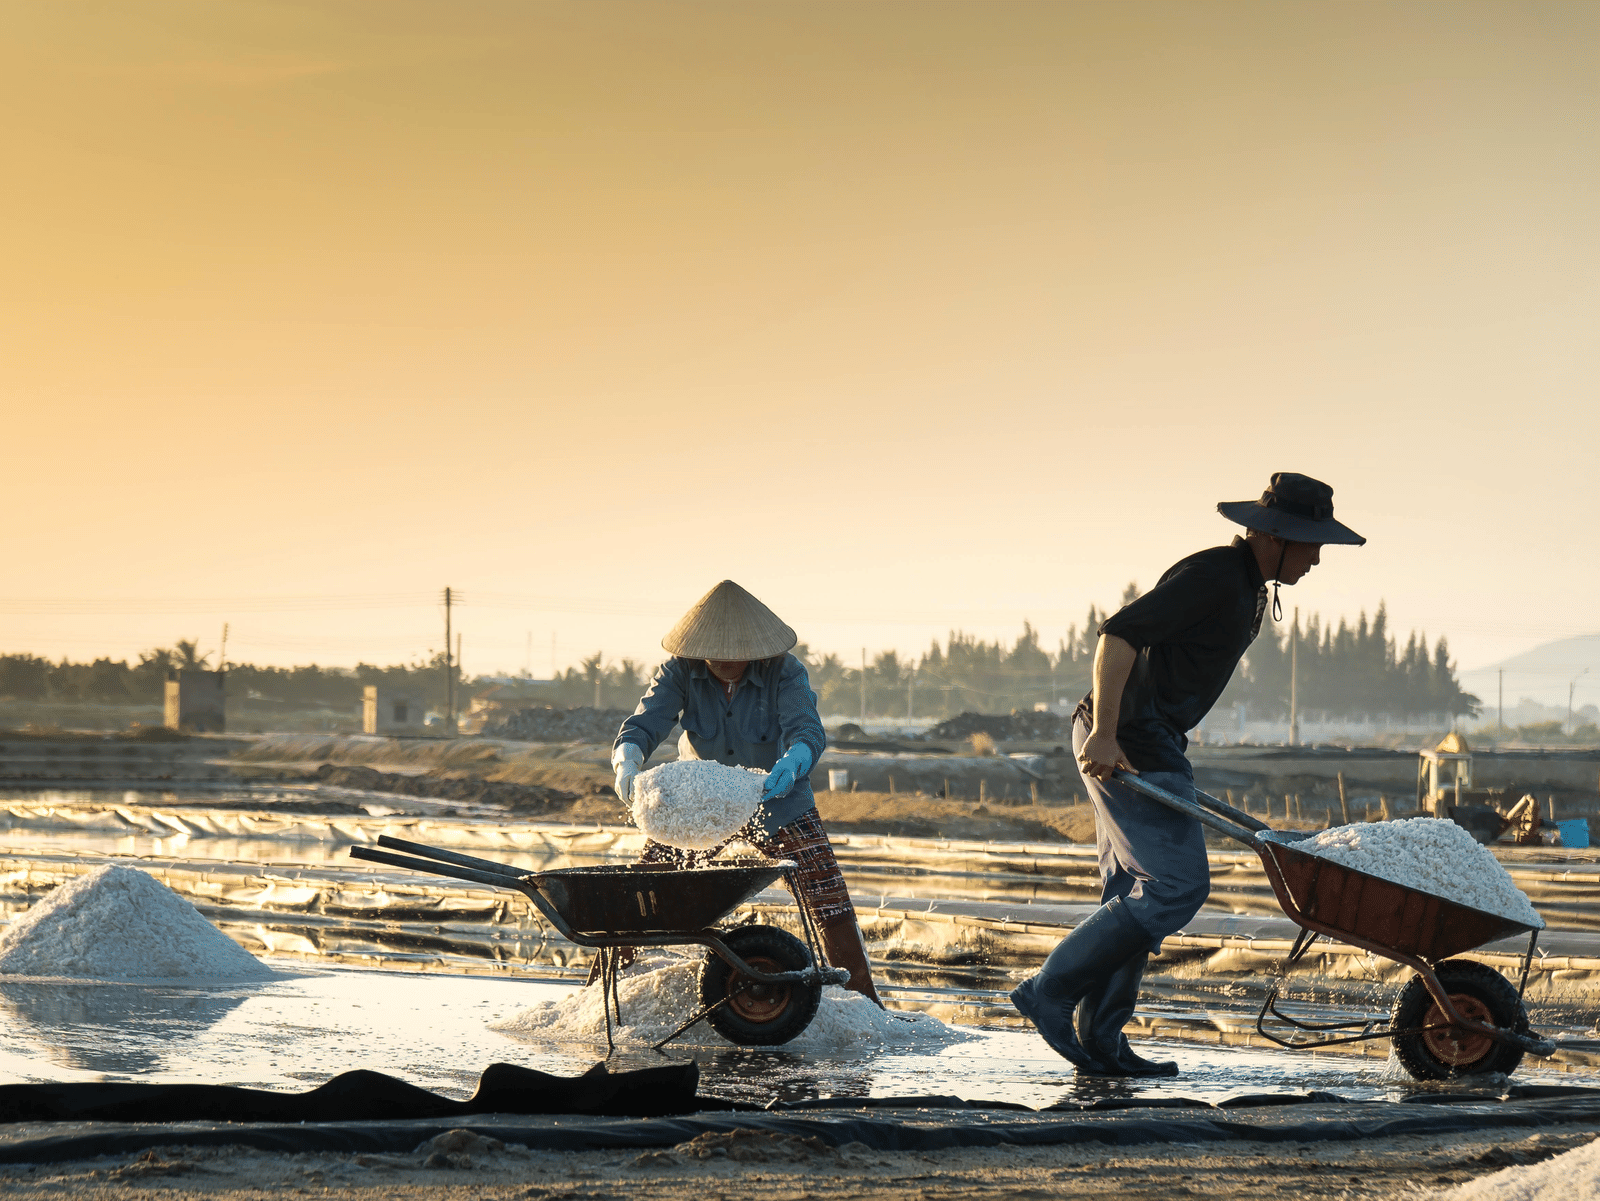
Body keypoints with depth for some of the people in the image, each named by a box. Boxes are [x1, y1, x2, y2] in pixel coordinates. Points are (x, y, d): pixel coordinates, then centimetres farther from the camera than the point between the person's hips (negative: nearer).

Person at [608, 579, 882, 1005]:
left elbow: (808, 730, -34)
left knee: (829, 902, -10)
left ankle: (862, 998, 1)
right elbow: (645, 721, -28)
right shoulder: (681, 671, -17)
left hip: (776, 802, -1)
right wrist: (628, 761, -51)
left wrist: (791, 763, -58)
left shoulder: (784, 671, -21)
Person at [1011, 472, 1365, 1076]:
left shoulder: (1250, 590, 16)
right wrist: (1104, 732, -27)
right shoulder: (1212, 575, -16)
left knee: (1135, 897, 9)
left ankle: (1099, 1041, 10)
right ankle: (1051, 990, -7)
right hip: (1126, 742, -11)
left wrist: (1175, 766, 26)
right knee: (1177, 884, -12)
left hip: (1151, 745, 11)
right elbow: (1119, 633, -23)